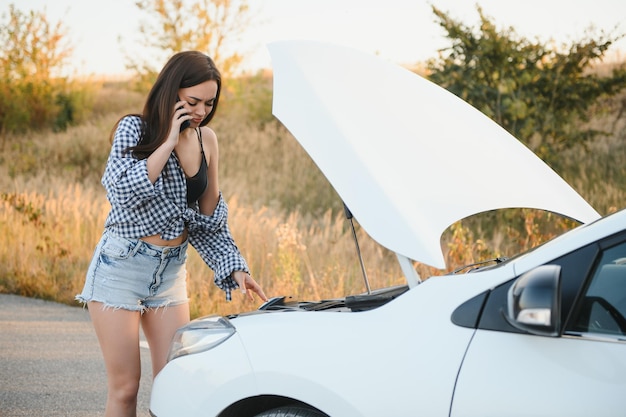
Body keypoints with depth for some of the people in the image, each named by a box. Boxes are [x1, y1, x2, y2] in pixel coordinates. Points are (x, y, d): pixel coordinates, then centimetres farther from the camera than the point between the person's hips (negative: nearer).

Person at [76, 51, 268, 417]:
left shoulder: (206, 139, 5)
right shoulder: (133, 129, -8)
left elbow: (211, 218, 12)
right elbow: (124, 191, -23)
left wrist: (235, 268, 2)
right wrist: (169, 141, -21)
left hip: (171, 271, 4)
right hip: (122, 266, -4)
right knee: (125, 387, -2)